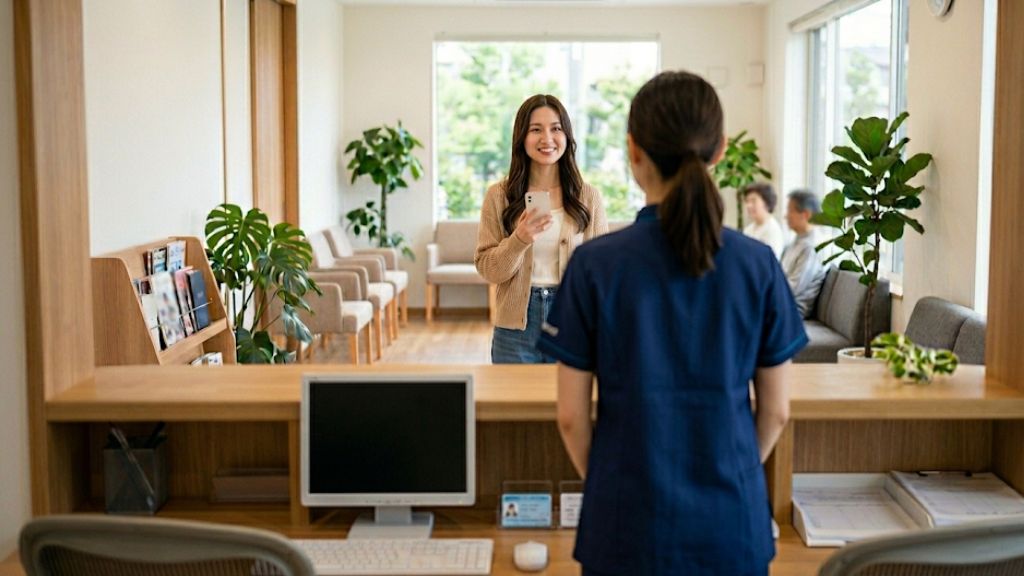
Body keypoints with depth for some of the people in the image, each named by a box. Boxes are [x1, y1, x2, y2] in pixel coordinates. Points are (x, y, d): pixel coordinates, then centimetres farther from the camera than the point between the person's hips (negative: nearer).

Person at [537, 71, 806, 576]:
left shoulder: (595, 264, -11)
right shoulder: (758, 265, -6)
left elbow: (572, 415, -6)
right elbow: (775, 410, 0)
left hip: (629, 522, -1)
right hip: (733, 522, 2)